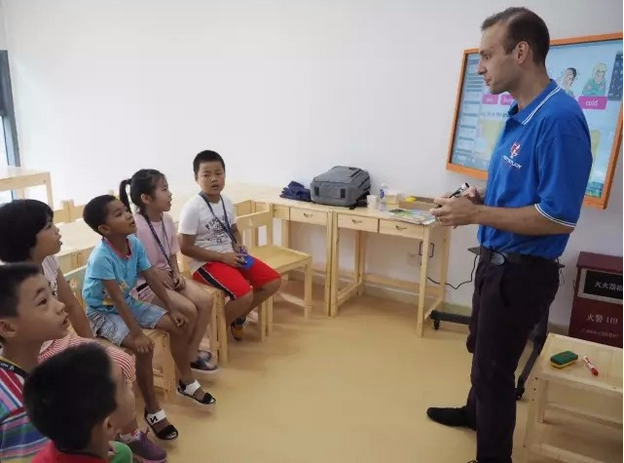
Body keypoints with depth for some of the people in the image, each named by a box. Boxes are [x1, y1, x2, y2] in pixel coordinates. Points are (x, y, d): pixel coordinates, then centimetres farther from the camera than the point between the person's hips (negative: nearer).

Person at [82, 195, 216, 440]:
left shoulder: (134, 243, -10)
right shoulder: (101, 257, -30)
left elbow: (152, 278, -1)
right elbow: (117, 299, -30)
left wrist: (172, 309, 0)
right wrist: (137, 334, -31)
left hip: (131, 303, 7)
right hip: (104, 313, -7)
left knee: (178, 325, -2)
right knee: (144, 347, -27)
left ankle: (187, 382, 19)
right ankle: (153, 410, -6)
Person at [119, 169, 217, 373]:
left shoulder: (167, 219, 0)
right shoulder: (136, 226, -23)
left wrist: (176, 273, -4)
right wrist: (156, 272, -17)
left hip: (167, 275, 8)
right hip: (144, 283, -7)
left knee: (205, 299, -9)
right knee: (188, 309, -20)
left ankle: (191, 353, 4)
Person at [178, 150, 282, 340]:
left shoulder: (226, 202, 5)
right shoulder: (192, 207, -16)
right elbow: (186, 247, -16)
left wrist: (239, 246, -3)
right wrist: (222, 257, -19)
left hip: (231, 256, 8)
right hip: (206, 263, -8)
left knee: (274, 281, 1)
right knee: (245, 294, -28)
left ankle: (238, 317, 20)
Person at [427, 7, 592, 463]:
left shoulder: (559, 119, -24)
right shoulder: (519, 114, 5)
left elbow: (559, 216, -26)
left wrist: (476, 214, -22)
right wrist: (480, 196, -1)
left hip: (523, 270, -9)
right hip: (497, 259, 10)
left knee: (495, 366, 7)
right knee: (482, 348, 27)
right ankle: (475, 410, 53)